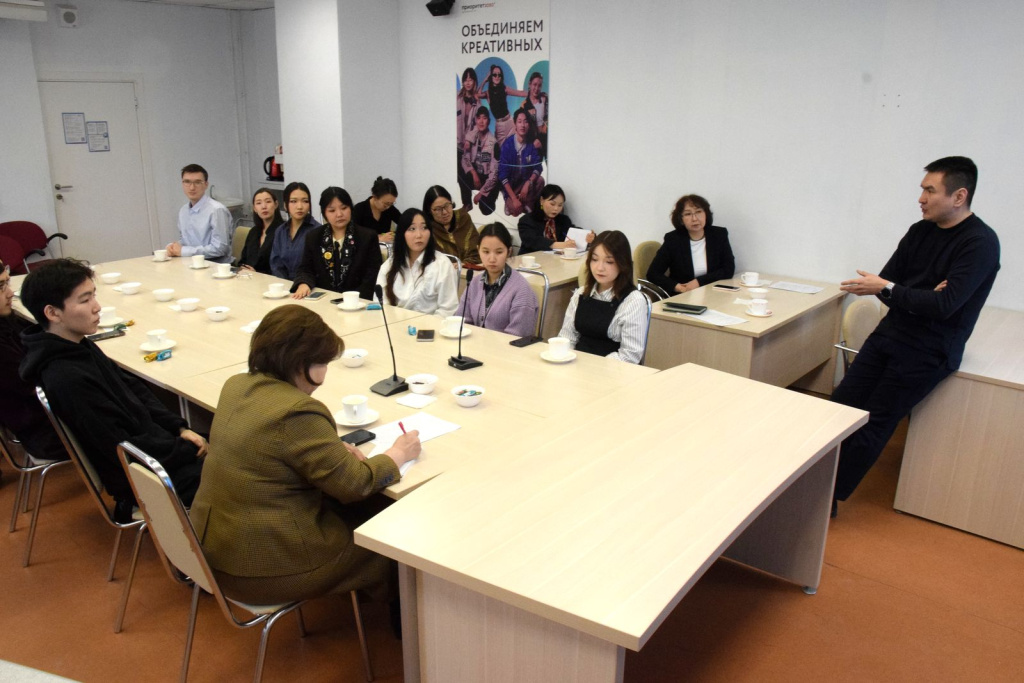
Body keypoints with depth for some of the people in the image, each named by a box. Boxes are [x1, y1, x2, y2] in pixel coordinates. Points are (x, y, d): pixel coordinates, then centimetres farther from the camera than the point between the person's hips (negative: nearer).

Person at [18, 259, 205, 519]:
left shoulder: (81, 346, 1)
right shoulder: (67, 379, -27)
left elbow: (133, 388, 10)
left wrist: (179, 428, -1)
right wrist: (189, 450, -14)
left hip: (156, 442, 9)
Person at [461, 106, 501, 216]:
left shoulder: (493, 143, -18)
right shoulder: (471, 136, -3)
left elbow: (494, 172, -20)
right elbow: (465, 159, -4)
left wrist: (481, 192, -23)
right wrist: (473, 173, -23)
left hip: (487, 179, -4)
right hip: (475, 175, 4)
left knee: (486, 210, -22)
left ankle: (491, 197, 15)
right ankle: (467, 203, -6)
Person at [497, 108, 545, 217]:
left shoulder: (532, 142, -10)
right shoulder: (507, 144, -20)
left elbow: (538, 167, -11)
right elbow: (502, 174, -22)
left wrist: (528, 183, -31)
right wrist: (514, 198, -28)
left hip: (525, 181, 4)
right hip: (509, 184, -3)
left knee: (540, 180, -26)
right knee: (515, 210, -27)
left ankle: (527, 205, -4)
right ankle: (509, 201, 8)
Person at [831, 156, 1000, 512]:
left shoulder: (980, 243, -13)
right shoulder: (921, 231, 9)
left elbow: (945, 305, -22)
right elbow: (885, 282, 7)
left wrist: (888, 289, -21)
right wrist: (917, 299, -13)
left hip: (929, 351, -7)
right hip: (891, 334, 7)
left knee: (873, 424, -9)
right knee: (840, 406, -5)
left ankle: (828, 499, -1)